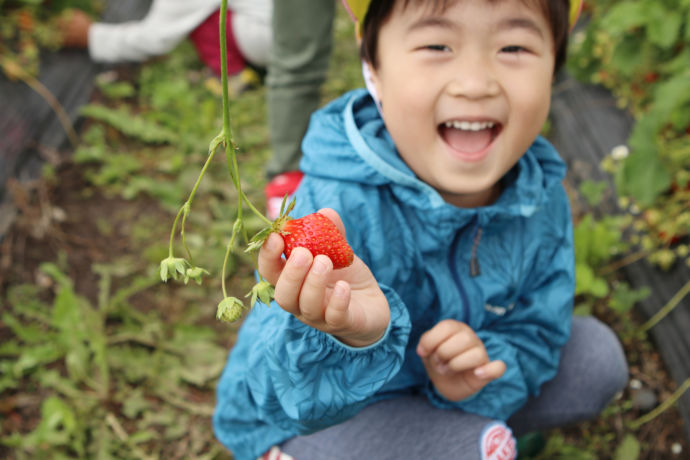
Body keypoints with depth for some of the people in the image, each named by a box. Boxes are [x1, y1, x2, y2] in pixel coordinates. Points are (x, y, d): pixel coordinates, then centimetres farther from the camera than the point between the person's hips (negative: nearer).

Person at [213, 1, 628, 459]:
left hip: (427, 387, 6)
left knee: (595, 354, 3)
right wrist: (349, 340, -61)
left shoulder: (541, 198, -15)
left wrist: (491, 364, -26)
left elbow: (539, 328, -3)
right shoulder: (338, 204, -34)